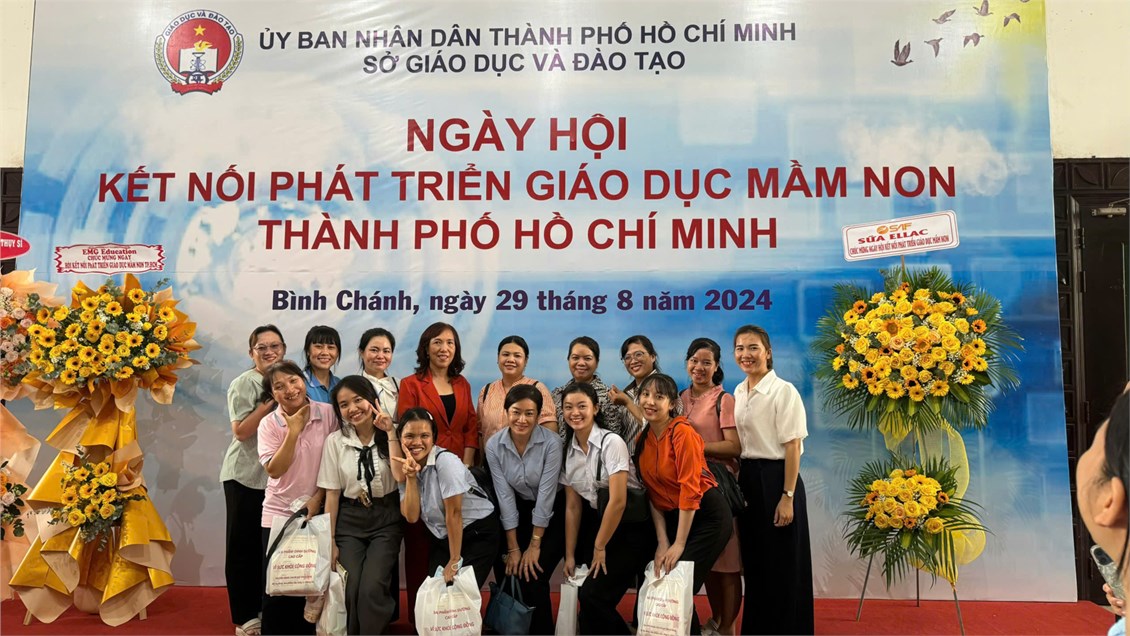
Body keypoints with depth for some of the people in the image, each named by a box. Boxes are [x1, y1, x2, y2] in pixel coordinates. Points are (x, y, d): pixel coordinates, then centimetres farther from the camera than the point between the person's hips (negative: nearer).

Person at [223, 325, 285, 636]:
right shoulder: (244, 384, -9)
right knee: (243, 545, 3)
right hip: (245, 476, -5)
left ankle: (265, 609, 25)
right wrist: (270, 401, -22)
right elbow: (241, 431, -18)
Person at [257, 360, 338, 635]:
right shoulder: (269, 423, -3)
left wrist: (318, 498, -9)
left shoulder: (328, 413, -6)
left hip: (318, 512, 0)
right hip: (278, 512, 1)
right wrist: (293, 431, -18)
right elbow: (274, 469, -13)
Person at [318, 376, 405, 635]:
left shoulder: (391, 435, -1)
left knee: (372, 588, -19)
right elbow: (332, 493, 2)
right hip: (349, 520, 1)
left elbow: (401, 477, -16)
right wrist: (330, 540, 0)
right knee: (352, 589, -15)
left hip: (386, 518, -1)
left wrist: (390, 433, -15)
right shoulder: (335, 441, 0)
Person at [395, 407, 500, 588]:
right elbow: (411, 517, -10)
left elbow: (454, 513, -20)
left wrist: (455, 560, -16)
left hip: (478, 534, -6)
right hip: (443, 538, 6)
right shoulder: (406, 467, -3)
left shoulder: (445, 461, -23)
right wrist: (410, 477, -22)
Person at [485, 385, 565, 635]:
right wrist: (513, 547, -10)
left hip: (552, 514, -3)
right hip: (519, 511, 3)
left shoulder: (551, 442, -23)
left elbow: (546, 495, -21)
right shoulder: (494, 445, -14)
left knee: (532, 576, -13)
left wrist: (534, 546, -17)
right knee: (508, 574, -5)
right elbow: (505, 496, -12)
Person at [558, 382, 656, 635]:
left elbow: (618, 501, -20)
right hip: (598, 522, 6)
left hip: (632, 528, -6)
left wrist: (599, 547, -11)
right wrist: (570, 554, 2)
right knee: (585, 593, -2)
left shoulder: (611, 443, -18)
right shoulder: (567, 450, 2)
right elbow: (572, 506, 5)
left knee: (593, 595, -12)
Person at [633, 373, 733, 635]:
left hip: (707, 515, -7)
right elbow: (654, 495, 4)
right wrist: (662, 542, -5)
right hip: (673, 518, 7)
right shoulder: (642, 441, 4)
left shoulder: (683, 432, -17)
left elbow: (690, 489, -19)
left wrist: (679, 545, -18)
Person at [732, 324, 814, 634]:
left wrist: (788, 496, -17)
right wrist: (737, 483, 12)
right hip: (747, 480, 7)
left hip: (775, 479, -7)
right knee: (754, 561, 15)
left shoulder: (784, 391, -12)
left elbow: (792, 446, -14)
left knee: (782, 565, 3)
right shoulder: (738, 393, 9)